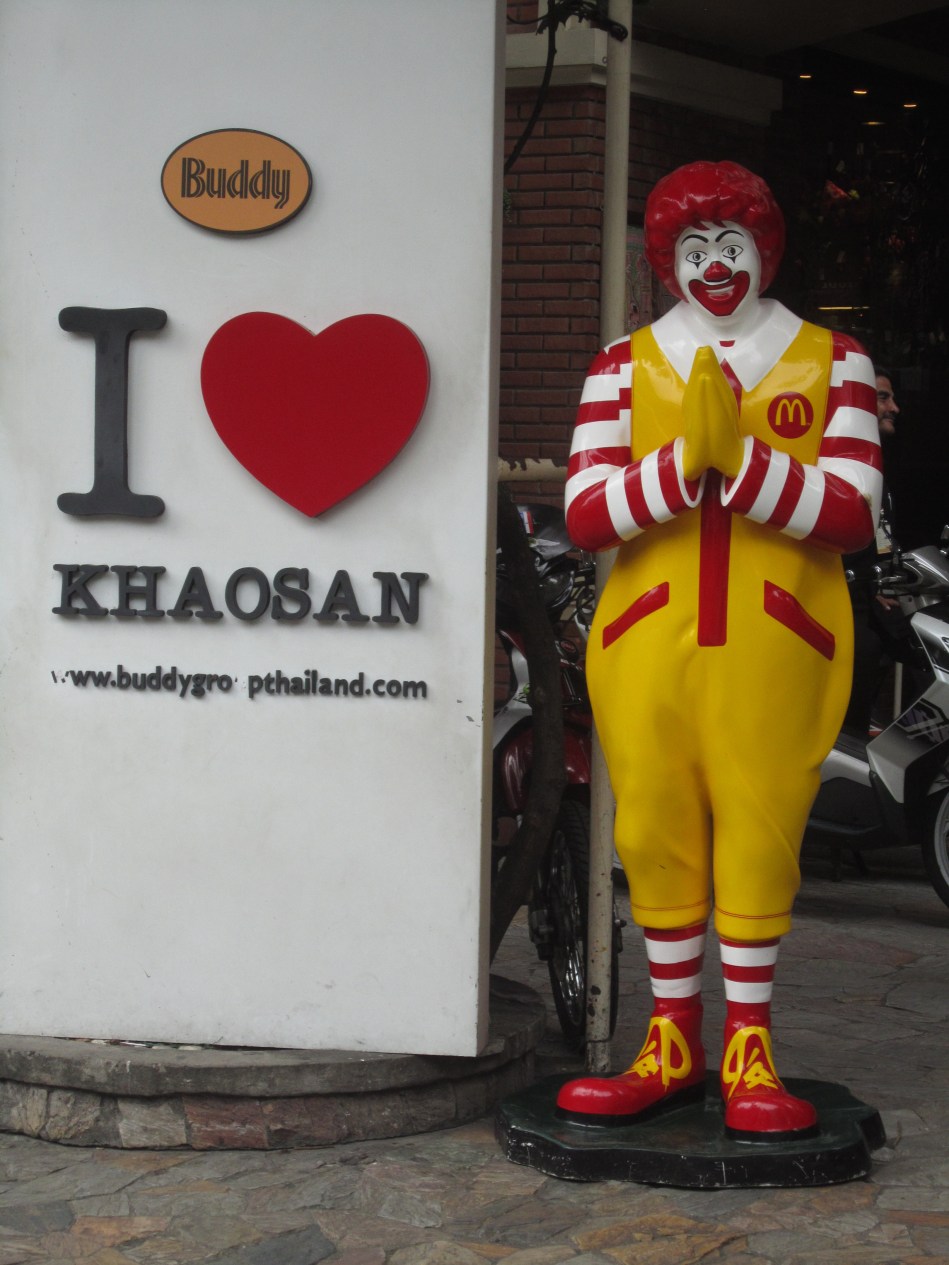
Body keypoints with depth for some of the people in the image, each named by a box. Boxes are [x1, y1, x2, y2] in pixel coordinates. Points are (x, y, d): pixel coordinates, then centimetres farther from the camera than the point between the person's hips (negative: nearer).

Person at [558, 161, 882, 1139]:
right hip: (648, 641, 1)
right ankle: (672, 1048, 17)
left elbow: (853, 514, -6)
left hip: (776, 644, -1)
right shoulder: (625, 364, 10)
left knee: (759, 834, -2)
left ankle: (749, 1055, 9)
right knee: (654, 835, 3)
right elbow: (584, 515, -3)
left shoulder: (832, 362, 8)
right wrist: (683, 460, -17)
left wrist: (737, 457, -17)